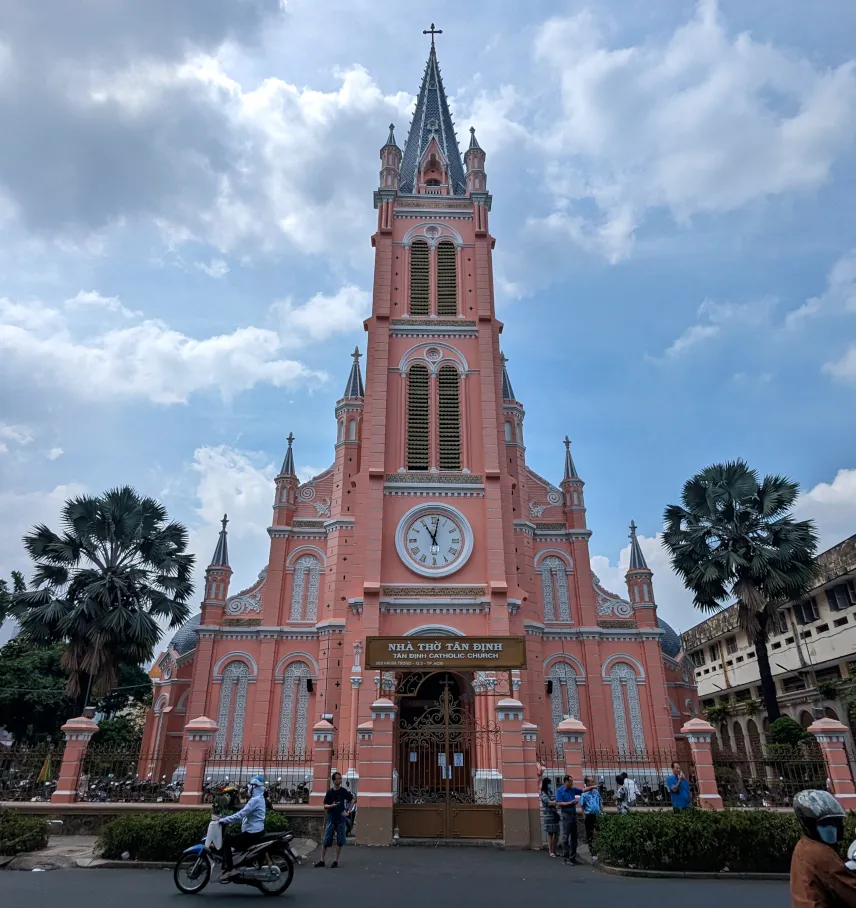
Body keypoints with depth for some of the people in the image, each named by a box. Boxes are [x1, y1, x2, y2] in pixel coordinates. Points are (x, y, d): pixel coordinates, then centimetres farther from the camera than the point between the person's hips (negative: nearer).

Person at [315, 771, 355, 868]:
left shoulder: (344, 791, -1)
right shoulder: (330, 792, -2)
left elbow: (353, 799, 10)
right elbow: (325, 806, 1)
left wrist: (348, 810, 2)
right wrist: (332, 805, -19)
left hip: (341, 819, 0)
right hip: (331, 819, 0)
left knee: (340, 841, 2)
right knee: (326, 841, 1)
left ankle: (336, 861, 13)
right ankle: (322, 861, 12)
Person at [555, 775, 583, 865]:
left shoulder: (573, 789, 11)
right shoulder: (560, 791, -7)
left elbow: (583, 790, 18)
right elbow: (559, 803, -13)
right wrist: (571, 802, -16)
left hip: (573, 814, 7)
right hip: (566, 815, -7)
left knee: (574, 837, 10)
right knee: (566, 837, -4)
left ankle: (573, 857, 18)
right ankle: (566, 858, 2)